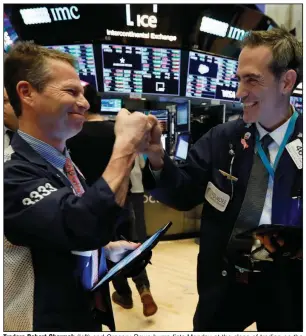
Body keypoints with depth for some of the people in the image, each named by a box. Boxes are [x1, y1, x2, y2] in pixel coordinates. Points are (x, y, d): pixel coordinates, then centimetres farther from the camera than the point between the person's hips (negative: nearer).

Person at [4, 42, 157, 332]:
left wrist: (106, 249, 1)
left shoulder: (63, 163, 1)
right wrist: (126, 145, -33)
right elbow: (84, 226, -42)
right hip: (48, 322, -7)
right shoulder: (11, 171, -27)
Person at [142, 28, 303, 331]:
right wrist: (156, 156, -23)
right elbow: (184, 195, -7)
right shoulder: (221, 139, -6)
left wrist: (297, 248, -23)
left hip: (287, 286, -1)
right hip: (224, 281, 2)